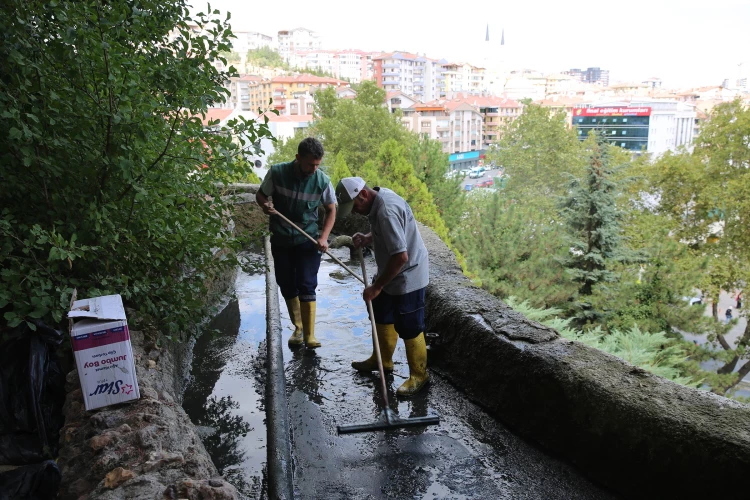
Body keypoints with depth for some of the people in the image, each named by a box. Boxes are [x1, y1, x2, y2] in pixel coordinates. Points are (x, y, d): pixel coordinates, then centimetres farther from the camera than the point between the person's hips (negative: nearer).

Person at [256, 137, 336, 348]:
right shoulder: (277, 172, -14)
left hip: (308, 241, -1)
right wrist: (265, 204, -22)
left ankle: (309, 334, 0)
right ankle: (298, 327, 26)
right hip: (281, 240, 2)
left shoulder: (323, 181, -13)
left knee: (307, 286, -8)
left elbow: (331, 211, 0)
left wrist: (323, 237, -12)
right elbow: (260, 195, 2)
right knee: (287, 286, 9)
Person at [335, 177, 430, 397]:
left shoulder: (387, 211, -31)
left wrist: (376, 286, -24)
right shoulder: (378, 199, 1)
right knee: (382, 318, 23)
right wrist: (367, 238, -2)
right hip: (392, 274, 10)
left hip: (407, 277, -10)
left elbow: (401, 257, -33)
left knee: (409, 328, 3)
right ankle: (382, 360, 43)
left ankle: (419, 375, 21)